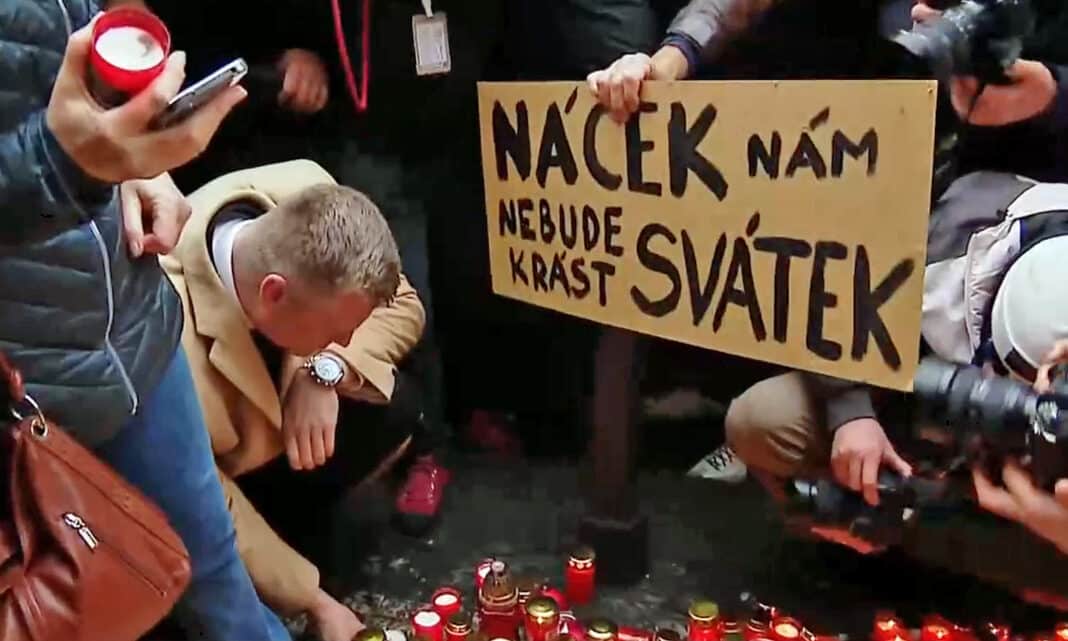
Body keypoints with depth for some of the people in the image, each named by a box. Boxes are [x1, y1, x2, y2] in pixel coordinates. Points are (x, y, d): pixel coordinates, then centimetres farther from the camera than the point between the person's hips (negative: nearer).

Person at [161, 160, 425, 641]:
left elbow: (401, 305, -13)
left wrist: (325, 370, -32)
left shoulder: (305, 196, -29)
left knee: (393, 409, -15)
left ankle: (286, 512, 8)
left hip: (268, 419, 5)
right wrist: (315, 601, -18)